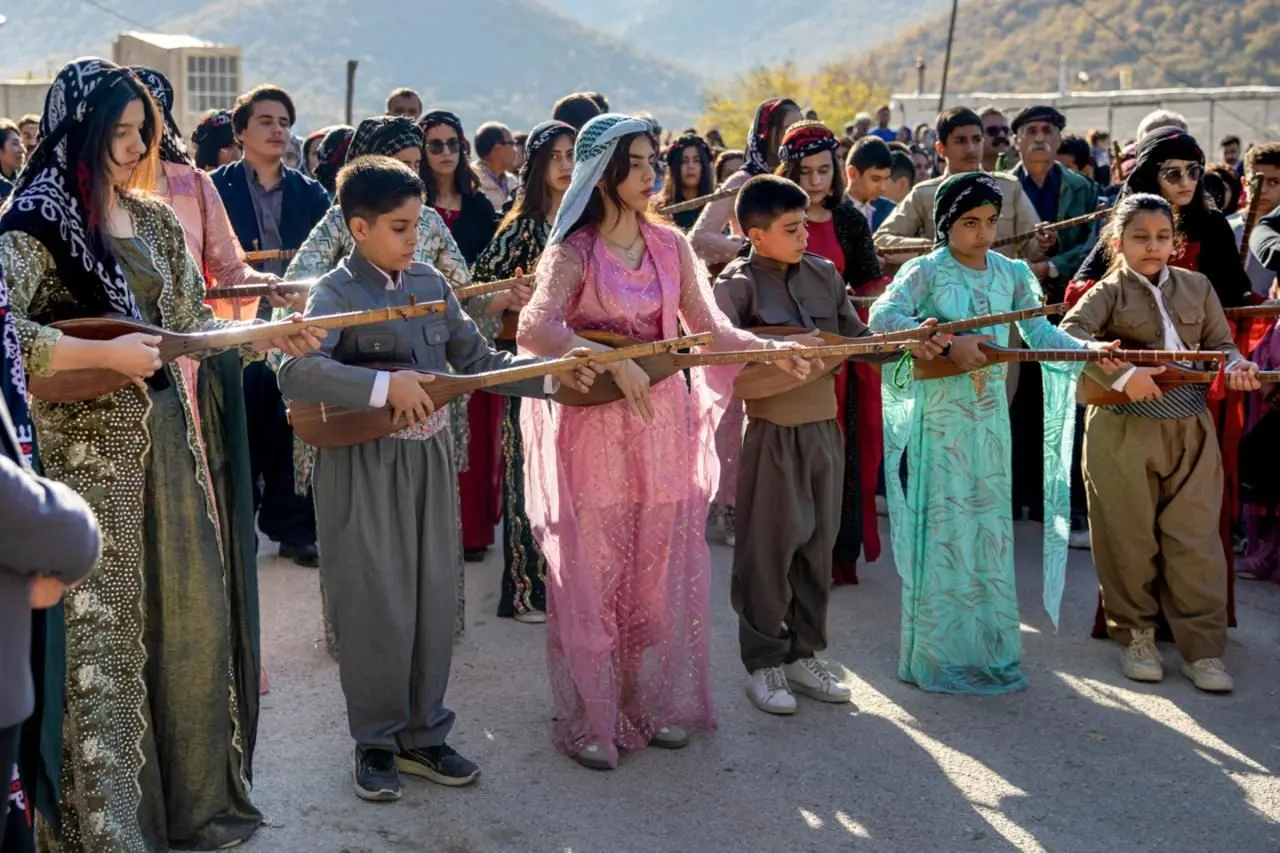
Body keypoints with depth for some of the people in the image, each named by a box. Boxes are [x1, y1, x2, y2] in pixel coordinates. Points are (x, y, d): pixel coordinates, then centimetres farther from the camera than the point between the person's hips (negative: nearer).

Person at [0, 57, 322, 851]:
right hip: (88, 452, -6)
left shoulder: (156, 221, 10)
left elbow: (191, 325, 13)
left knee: (191, 619, 12)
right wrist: (104, 353, -23)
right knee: (102, 633, -1)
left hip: (169, 442, 6)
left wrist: (273, 335, 0)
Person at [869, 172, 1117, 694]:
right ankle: (937, 655, 11)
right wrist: (947, 344, -26)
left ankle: (989, 649, 24)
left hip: (991, 418, 5)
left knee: (992, 528, 11)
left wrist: (1089, 350, -12)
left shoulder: (1012, 274, 8)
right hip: (940, 418, -5)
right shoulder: (925, 272, -7)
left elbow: (1040, 332, 4)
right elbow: (883, 316, -21)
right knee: (943, 528, 0)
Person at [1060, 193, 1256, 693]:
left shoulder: (1197, 287, 11)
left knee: (1196, 540, 2)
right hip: (1122, 432, -3)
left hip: (1191, 431, 3)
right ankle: (1136, 636, 22)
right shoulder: (1109, 293, -1)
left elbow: (1219, 343, 14)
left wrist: (1235, 365, -9)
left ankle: (1203, 647, 9)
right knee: (1130, 540, 6)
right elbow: (1069, 334, -17)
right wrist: (1122, 375, -29)